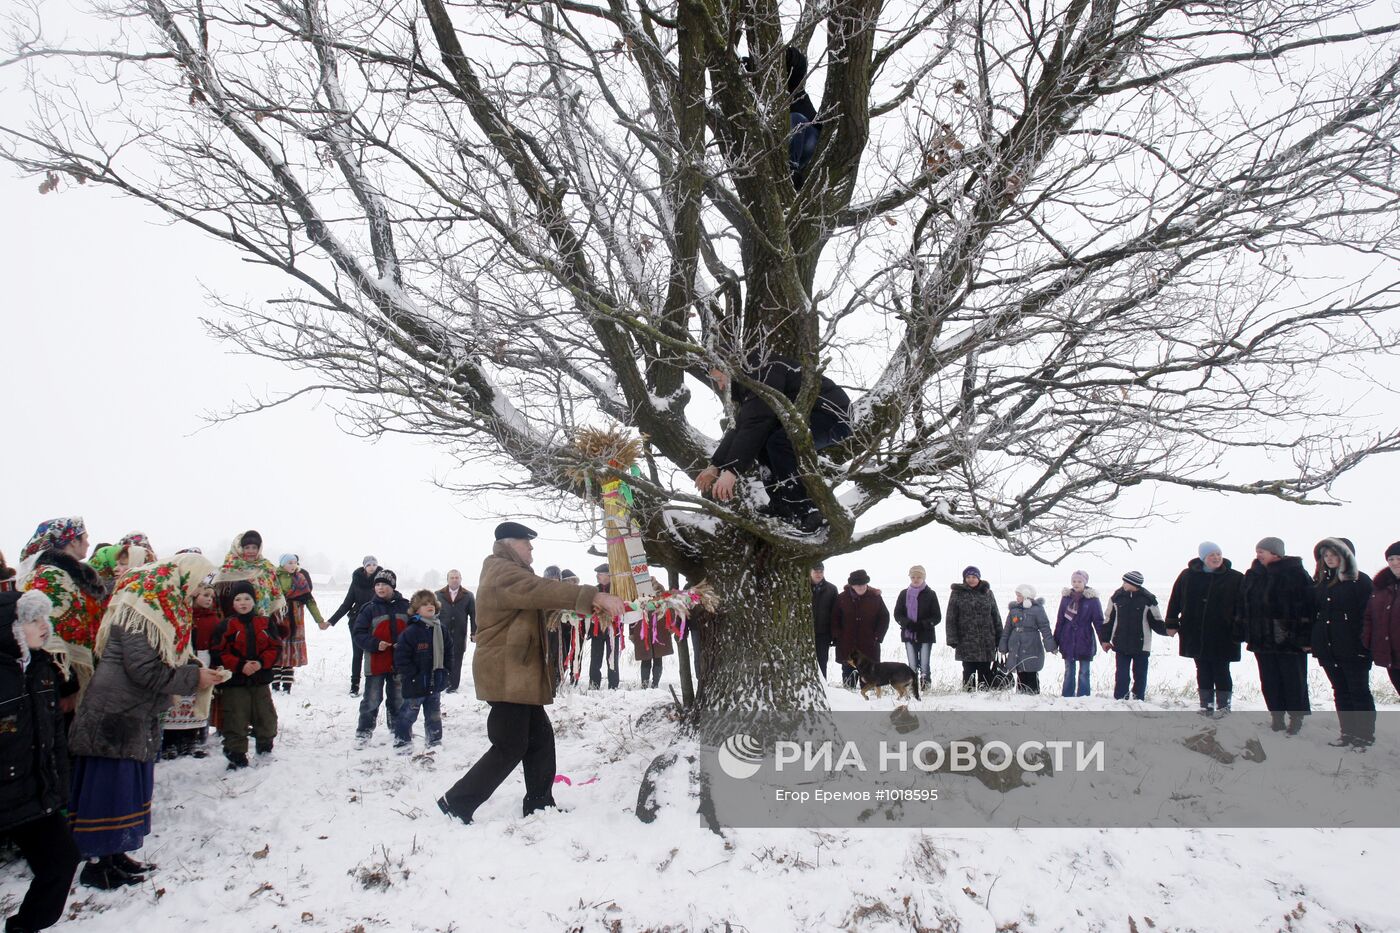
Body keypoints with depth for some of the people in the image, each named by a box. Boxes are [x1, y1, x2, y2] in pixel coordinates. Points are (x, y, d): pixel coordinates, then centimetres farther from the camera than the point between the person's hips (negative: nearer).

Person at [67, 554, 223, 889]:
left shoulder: (165, 607, 11)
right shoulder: (141, 610, -21)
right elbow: (144, 670, -24)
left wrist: (198, 671, 0)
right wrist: (193, 678, -16)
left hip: (139, 715, 10)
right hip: (115, 714, -10)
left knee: (134, 784, 14)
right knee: (111, 786, -3)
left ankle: (114, 853, 24)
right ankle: (98, 864, 6)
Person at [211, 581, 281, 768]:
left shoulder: (265, 623, 4)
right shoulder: (226, 625, -5)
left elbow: (275, 647, 3)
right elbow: (219, 652, -10)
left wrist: (261, 663, -14)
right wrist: (240, 666, -19)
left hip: (261, 679, 3)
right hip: (234, 682, -3)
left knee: (266, 717, 11)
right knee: (236, 720, -1)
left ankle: (265, 747, 32)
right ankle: (237, 755, 11)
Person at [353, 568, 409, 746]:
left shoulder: (405, 607, 1)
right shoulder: (370, 609, -5)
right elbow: (359, 633, -6)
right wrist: (374, 644, -20)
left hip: (399, 662, 2)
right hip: (376, 662, -2)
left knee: (398, 698, 15)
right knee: (372, 699, 2)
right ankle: (364, 731, 14)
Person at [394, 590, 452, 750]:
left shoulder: (442, 630, 4)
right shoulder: (411, 631, -15)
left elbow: (449, 652, 15)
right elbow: (401, 657, -17)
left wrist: (444, 671, 7)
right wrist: (411, 675, -16)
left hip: (436, 683, 6)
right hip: (415, 683, -6)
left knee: (434, 714, 16)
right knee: (408, 714, 4)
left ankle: (435, 742, 28)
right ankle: (402, 743, 15)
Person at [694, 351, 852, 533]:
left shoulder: (765, 371, -19)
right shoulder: (750, 377, 14)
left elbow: (756, 423, -28)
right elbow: (739, 427, 17)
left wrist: (731, 470, -30)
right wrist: (716, 466, 13)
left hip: (834, 415, -11)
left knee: (779, 442, -30)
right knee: (758, 442, 5)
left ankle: (808, 511, -21)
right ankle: (783, 505, 5)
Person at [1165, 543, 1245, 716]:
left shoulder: (1235, 578, -3)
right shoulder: (1188, 576, 2)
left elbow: (1241, 608, -2)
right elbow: (1175, 600, 8)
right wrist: (1172, 623, 5)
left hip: (1222, 637, -2)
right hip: (1195, 635, 2)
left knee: (1221, 671, 3)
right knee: (1203, 672, 10)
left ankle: (1224, 705, 15)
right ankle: (1206, 706, 18)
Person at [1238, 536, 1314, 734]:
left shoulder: (1295, 573, -8)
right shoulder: (1253, 575, 10)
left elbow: (1306, 606, -12)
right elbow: (1243, 607, 14)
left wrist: (1306, 637, -17)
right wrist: (1243, 634, 10)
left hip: (1289, 640, -6)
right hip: (1262, 641, 6)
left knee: (1293, 680, 3)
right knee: (1269, 682, 9)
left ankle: (1297, 718, 14)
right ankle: (1277, 717, 19)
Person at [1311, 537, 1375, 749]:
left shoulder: (1359, 581, -7)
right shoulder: (1320, 581, 12)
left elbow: (1368, 614, -11)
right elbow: (1313, 612, 15)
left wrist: (1364, 642, -18)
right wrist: (1311, 640, 9)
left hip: (1352, 648, -6)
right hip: (1327, 648, 6)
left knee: (1359, 691, 2)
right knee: (1340, 691, 12)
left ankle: (1365, 735, 9)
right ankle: (1348, 733, 19)